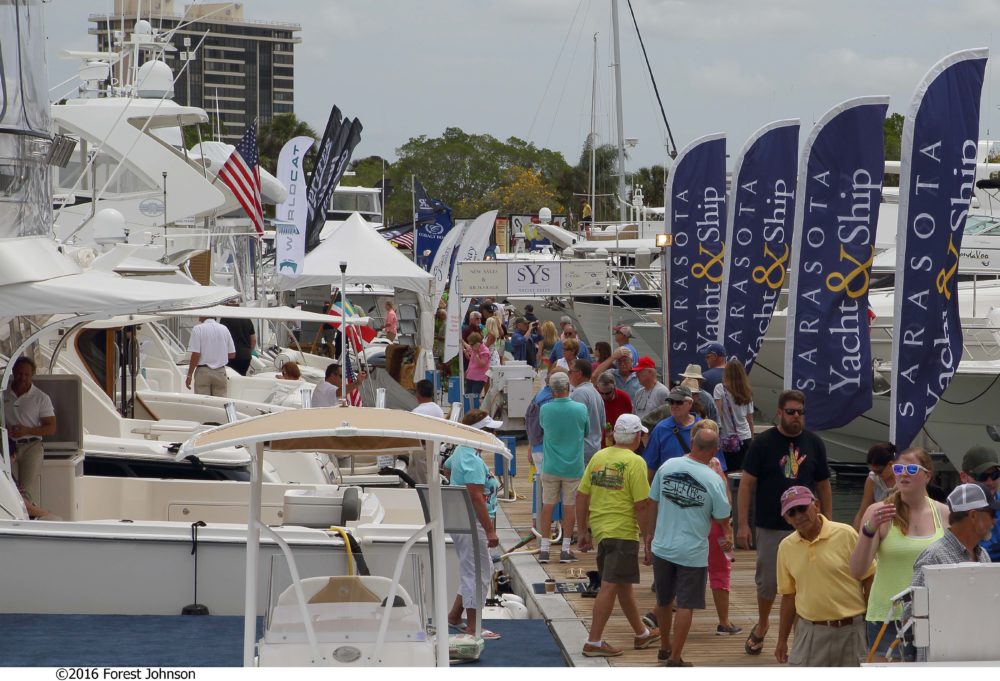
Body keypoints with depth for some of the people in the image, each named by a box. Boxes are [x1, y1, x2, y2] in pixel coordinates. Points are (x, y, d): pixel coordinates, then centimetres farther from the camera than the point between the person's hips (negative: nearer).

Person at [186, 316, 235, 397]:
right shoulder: (224, 329, 4)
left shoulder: (198, 329, -9)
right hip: (220, 372, 4)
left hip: (203, 371, -3)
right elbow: (232, 354, 7)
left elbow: (195, 354, -13)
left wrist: (189, 375, -7)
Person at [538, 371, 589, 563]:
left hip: (550, 466, 0)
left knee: (548, 506, 8)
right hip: (573, 466, 0)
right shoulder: (581, 409, -9)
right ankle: (566, 549, 8)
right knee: (569, 506, 6)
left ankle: (544, 549, 9)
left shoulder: (545, 409, -10)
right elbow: (586, 432, 5)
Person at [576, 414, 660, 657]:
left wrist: (583, 531, 16)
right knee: (610, 586, -4)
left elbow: (581, 496, 8)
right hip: (622, 532, -7)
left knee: (624, 584, 19)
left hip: (599, 529, 8)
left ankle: (642, 634, 33)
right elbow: (643, 504, -15)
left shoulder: (598, 457, 7)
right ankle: (594, 642, -4)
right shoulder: (634, 462, -12)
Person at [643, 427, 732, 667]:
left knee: (663, 601, 20)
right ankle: (674, 658, 6)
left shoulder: (667, 467, -5)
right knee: (686, 606, 5)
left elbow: (652, 505, 2)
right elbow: (722, 518, -4)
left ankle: (665, 647, 37)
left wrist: (648, 542, 12)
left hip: (662, 548, 4)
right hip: (693, 552, -4)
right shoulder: (714, 480, -14)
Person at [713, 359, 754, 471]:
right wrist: (752, 439, 20)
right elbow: (750, 419, 12)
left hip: (728, 438, -4)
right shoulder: (747, 392, 8)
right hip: (746, 438, 4)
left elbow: (718, 414, -13)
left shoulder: (720, 388, -6)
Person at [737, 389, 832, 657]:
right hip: (770, 527, -2)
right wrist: (743, 523, -9)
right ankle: (761, 625, 31)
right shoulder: (763, 443, -4)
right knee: (767, 581, 6)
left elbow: (824, 486, 12)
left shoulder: (814, 443, 5)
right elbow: (746, 484, -3)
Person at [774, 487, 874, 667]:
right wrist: (782, 640, 14)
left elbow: (869, 579, -3)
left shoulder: (845, 534, -7)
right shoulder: (786, 547, 4)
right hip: (809, 632, 3)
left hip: (850, 630, -3)